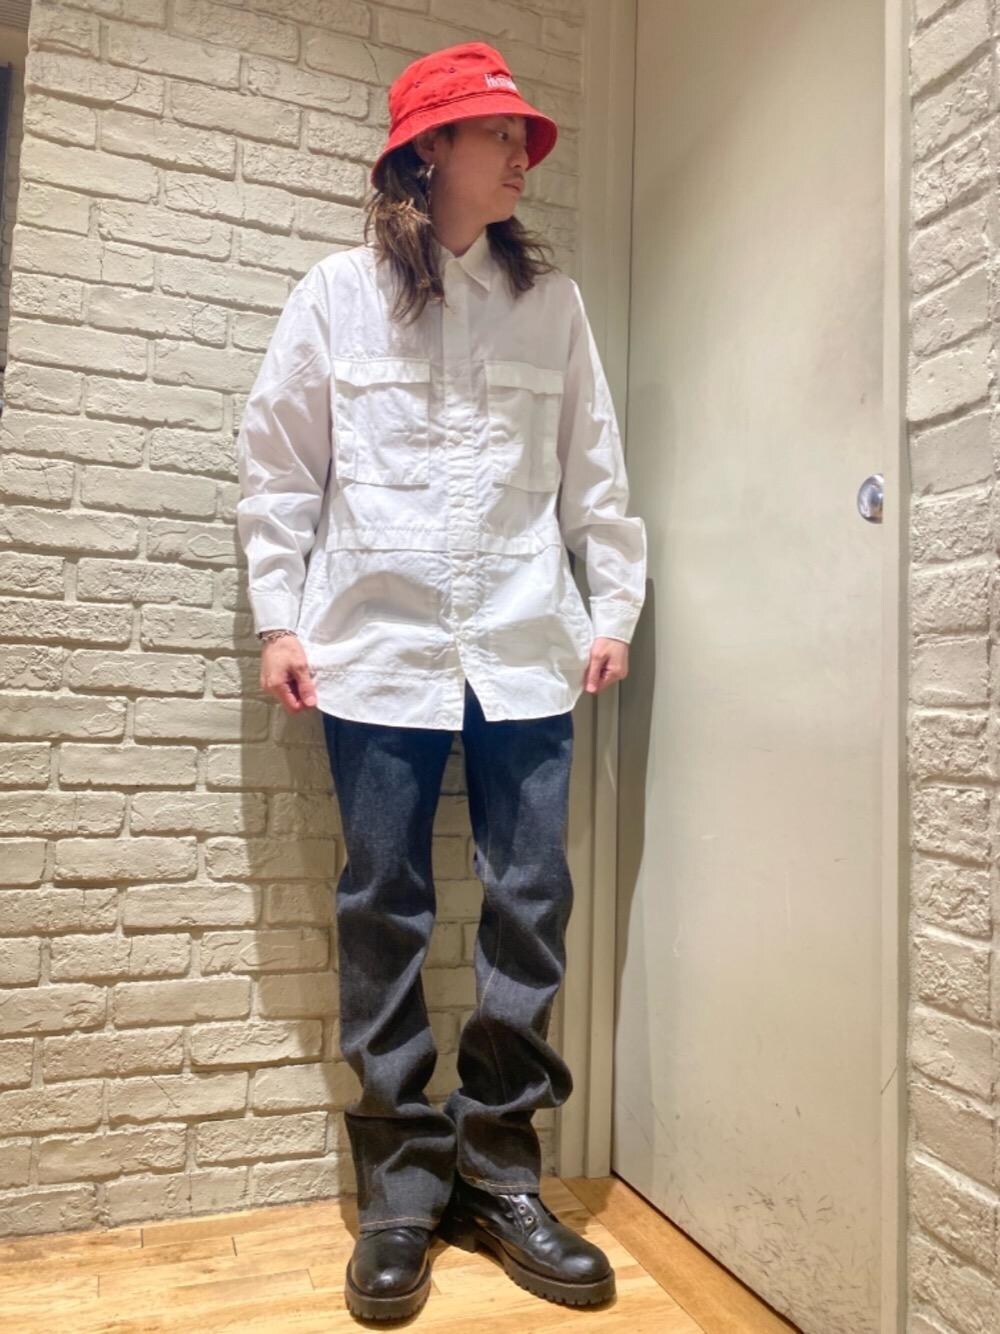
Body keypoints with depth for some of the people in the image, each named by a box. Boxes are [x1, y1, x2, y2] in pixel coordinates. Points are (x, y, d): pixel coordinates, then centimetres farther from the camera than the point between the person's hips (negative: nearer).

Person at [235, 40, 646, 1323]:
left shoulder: (551, 299, 10)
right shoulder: (335, 294, 5)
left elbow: (593, 467, 10)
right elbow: (277, 466, 6)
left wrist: (616, 607, 6)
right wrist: (278, 620, 0)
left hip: (523, 648, 2)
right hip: (377, 647, -1)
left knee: (530, 901, 2)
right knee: (383, 908, 3)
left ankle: (497, 1170, 20)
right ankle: (402, 1183, 20)